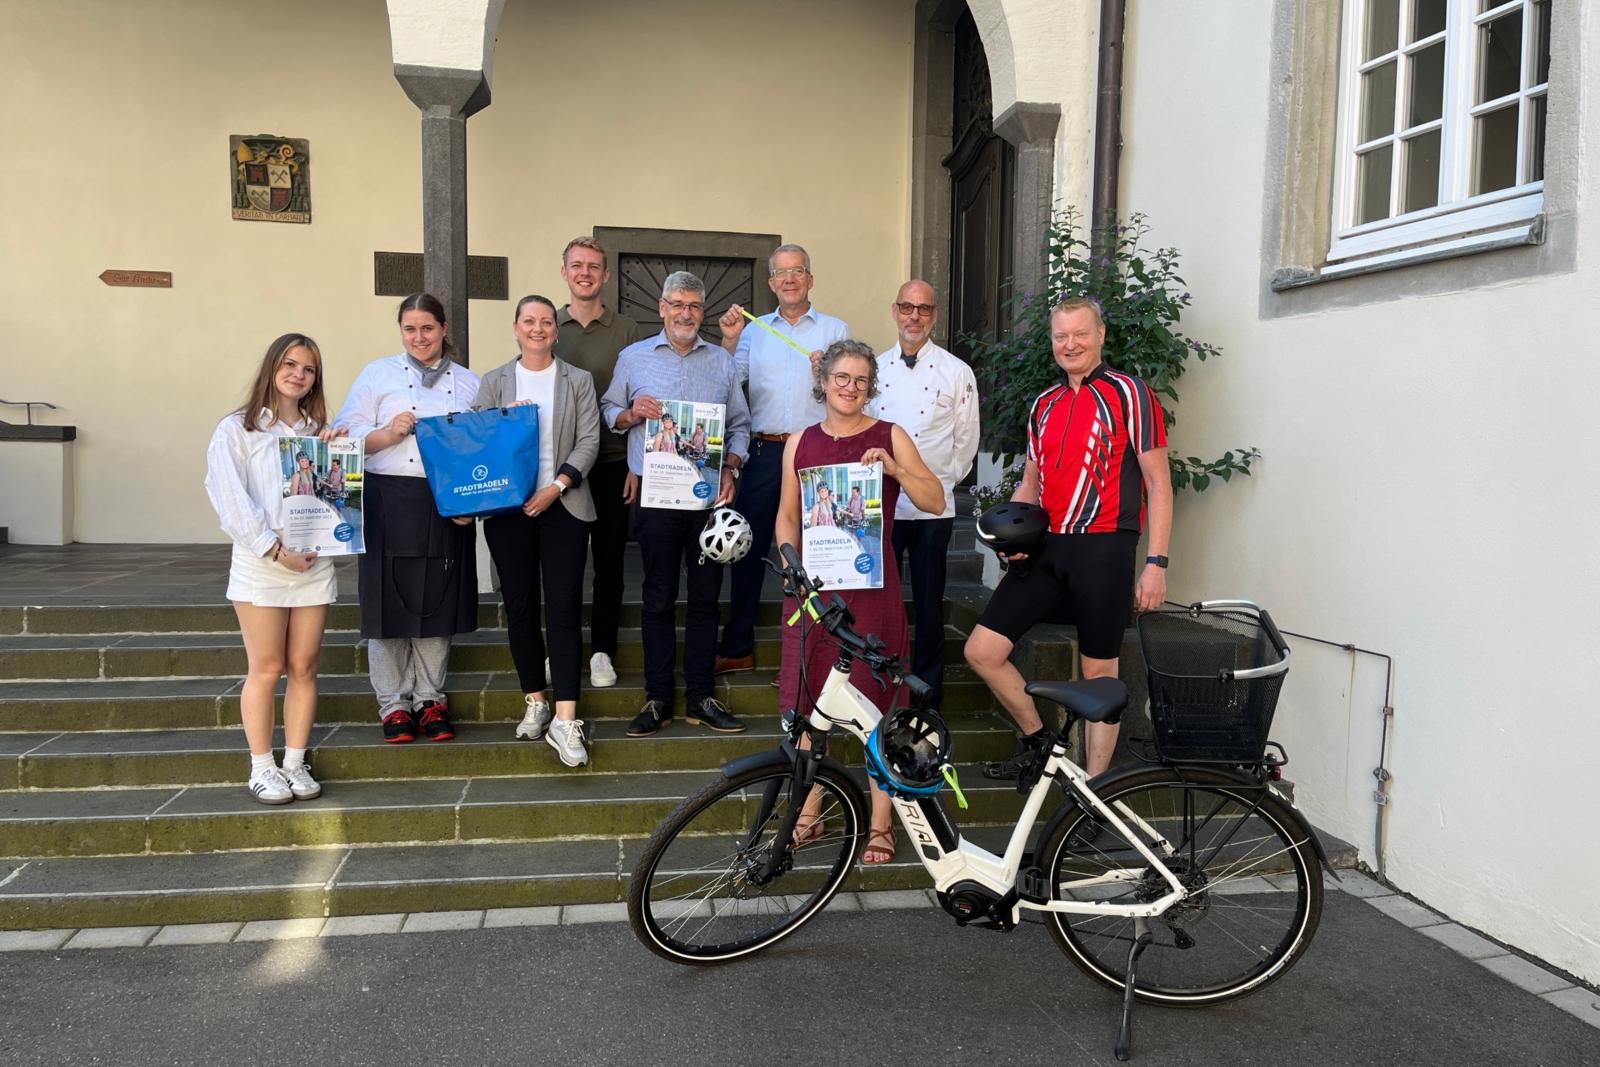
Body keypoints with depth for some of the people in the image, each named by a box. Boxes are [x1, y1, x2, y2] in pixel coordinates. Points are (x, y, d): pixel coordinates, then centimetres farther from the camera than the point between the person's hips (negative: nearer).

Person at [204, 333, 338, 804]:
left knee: (303, 668, 5)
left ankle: (295, 763, 14)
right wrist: (275, 549, -15)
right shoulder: (237, 429, 2)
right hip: (260, 565, -4)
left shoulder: (319, 432, 17)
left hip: (314, 564, 4)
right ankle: (262, 769, 10)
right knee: (265, 670, 0)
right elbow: (230, 500, -8)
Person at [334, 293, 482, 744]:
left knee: (438, 603, 6)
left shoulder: (469, 384, 13)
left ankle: (430, 699, 20)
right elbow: (347, 434, 2)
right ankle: (394, 703, 14)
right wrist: (389, 433, -16)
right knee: (390, 602, 1)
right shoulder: (377, 374, 9)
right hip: (389, 502, -1)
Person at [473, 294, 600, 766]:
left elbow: (589, 441, 0)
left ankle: (565, 720, -9)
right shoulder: (494, 382, 12)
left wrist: (557, 487, -11)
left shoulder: (578, 381, 9)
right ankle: (534, 703, 20)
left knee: (564, 609, -8)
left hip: (563, 507, -1)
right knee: (520, 608, 6)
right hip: (507, 507, 2)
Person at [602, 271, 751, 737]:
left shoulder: (721, 361, 11)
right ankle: (658, 698, 11)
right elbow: (607, 411, 12)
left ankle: (700, 697, 14)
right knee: (658, 598, 3)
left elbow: (740, 425, 13)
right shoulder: (634, 358, 8)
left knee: (706, 597, 5)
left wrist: (730, 468, -3)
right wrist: (631, 414, -9)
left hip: (709, 496, 2)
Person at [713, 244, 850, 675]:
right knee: (748, 546, 3)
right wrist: (728, 340, -7)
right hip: (764, 449, 2)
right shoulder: (754, 329, 15)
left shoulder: (835, 329, 10)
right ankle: (738, 647, 12)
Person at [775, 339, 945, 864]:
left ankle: (880, 824, 11)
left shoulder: (890, 437, 2)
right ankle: (809, 814, 22)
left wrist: (896, 469, -18)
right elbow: (787, 515, 14)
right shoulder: (801, 442, 11)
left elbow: (935, 500, -2)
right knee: (806, 702, 7)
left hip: (870, 586, -3)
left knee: (876, 705, 0)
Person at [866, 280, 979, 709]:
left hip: (933, 506, -2)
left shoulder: (956, 372, 3)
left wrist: (939, 482, 3)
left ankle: (928, 693, 15)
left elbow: (965, 441, 6)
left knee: (929, 604, 4)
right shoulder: (875, 368, 10)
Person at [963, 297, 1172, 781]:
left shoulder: (1129, 393, -3)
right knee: (981, 650, 0)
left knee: (1100, 673, 3)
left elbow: (1158, 484, -5)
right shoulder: (1044, 405, 15)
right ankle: (1037, 740, 20)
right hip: (1046, 547, 6)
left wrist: (1156, 563, -12)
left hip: (1103, 549, -6)